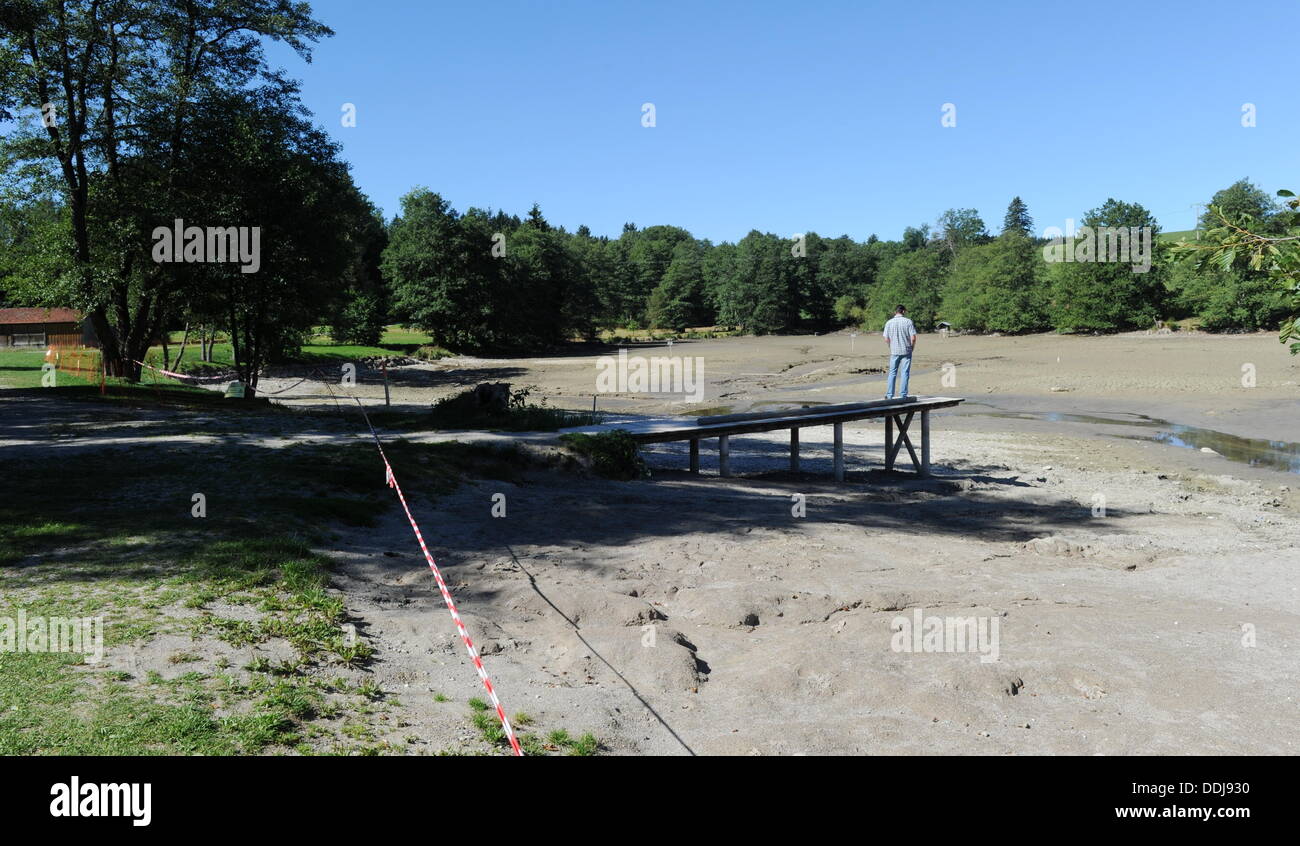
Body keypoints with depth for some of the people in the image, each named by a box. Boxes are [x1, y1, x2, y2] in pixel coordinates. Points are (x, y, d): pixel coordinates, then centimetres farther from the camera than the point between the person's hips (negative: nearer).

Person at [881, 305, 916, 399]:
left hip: (894, 351, 2)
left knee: (892, 373, 9)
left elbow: (886, 339, -1)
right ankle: (903, 395, 3)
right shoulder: (908, 322, -5)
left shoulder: (889, 323, 0)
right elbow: (913, 338, -9)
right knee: (904, 373, 3)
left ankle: (889, 395, 7)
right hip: (906, 351, -2)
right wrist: (912, 348, 7)